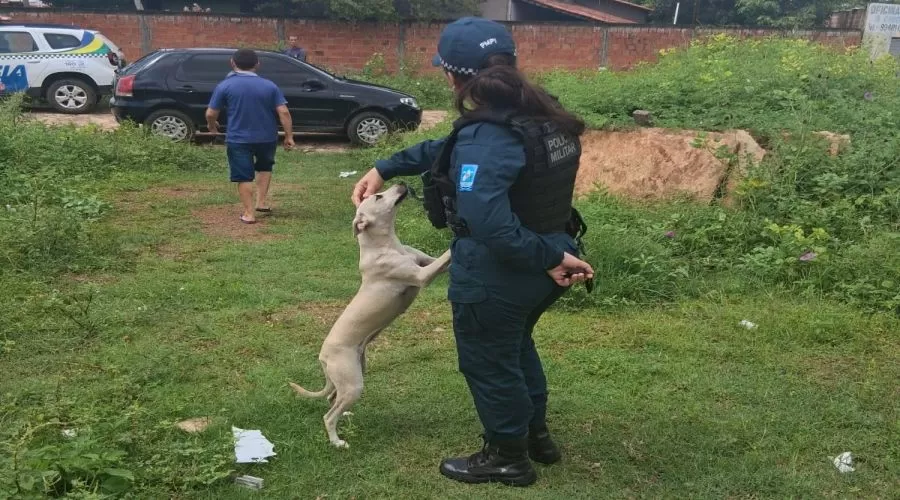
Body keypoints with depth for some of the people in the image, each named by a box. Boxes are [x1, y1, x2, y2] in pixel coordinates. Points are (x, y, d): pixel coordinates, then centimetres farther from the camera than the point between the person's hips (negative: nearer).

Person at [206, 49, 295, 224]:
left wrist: (212, 125, 17)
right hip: (266, 137, 2)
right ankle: (262, 202, 20)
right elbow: (283, 112, -8)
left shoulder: (225, 86, -7)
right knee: (264, 166, 26)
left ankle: (249, 213, 4)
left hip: (238, 139, -2)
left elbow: (211, 114, -4)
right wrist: (289, 136, -2)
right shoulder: (269, 86, -2)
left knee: (243, 176, 7)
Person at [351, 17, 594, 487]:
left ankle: (507, 457, 33)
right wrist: (384, 168, 9)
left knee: (488, 362, 14)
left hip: (497, 275, -9)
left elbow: (488, 222, -41)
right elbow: (449, 149, 9)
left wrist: (547, 257, -29)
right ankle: (536, 435, 46)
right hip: (537, 268, 9)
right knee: (516, 346, 30)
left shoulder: (486, 138, -28)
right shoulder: (540, 115, 1)